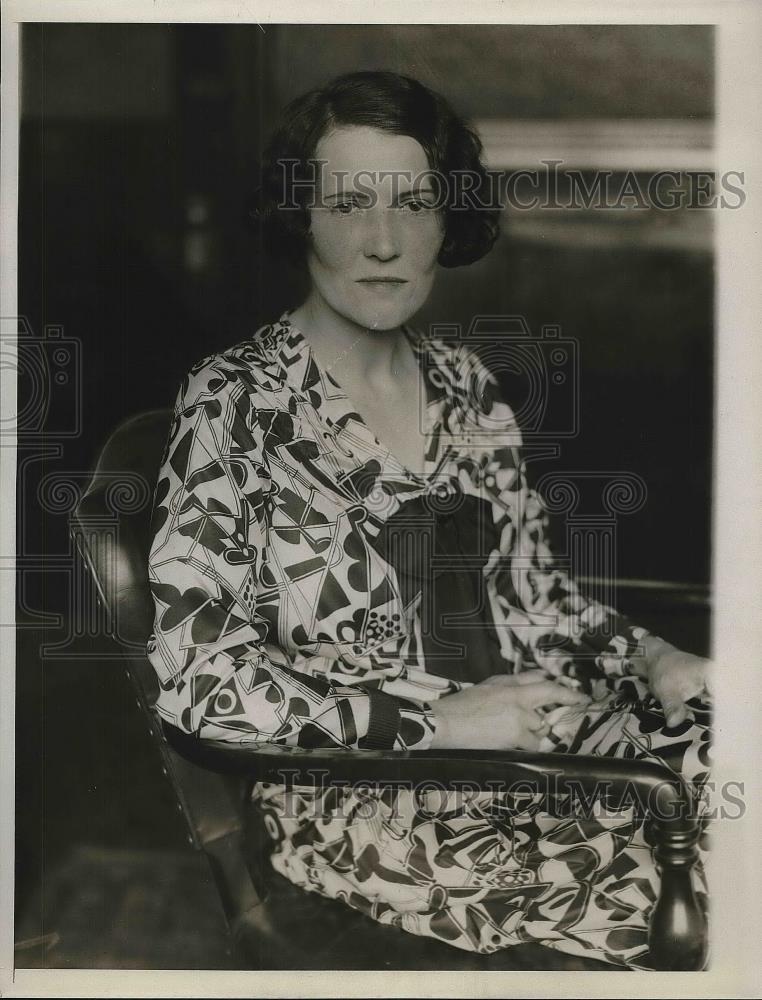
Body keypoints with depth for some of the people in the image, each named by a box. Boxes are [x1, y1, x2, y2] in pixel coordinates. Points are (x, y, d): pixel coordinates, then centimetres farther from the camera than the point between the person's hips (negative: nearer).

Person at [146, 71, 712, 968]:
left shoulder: (465, 384, 12)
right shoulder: (234, 405, -6)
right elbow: (198, 675, -11)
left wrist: (649, 658, 1)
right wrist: (431, 724, -15)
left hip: (536, 724, 6)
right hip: (355, 790, -6)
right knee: (634, 891, -28)